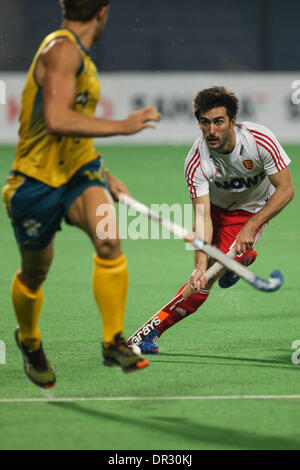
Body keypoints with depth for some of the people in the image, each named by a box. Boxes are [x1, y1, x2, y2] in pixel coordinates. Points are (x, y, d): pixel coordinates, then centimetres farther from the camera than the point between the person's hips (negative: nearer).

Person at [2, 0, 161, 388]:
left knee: (108, 240, -23)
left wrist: (103, 176, 23)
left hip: (78, 171, 6)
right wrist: (122, 126, -29)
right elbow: (56, 121, -32)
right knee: (34, 273, 11)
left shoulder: (79, 55, 12)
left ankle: (113, 342, -17)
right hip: (38, 178, -6)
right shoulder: (61, 50, -18)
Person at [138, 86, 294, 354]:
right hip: (218, 207, 3)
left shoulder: (261, 141, -31)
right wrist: (201, 264, -45)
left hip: (254, 210, -3)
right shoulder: (196, 162, -28)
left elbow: (286, 190, -22)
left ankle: (155, 329, -5)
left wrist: (251, 226, -27)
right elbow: (202, 217, -31)